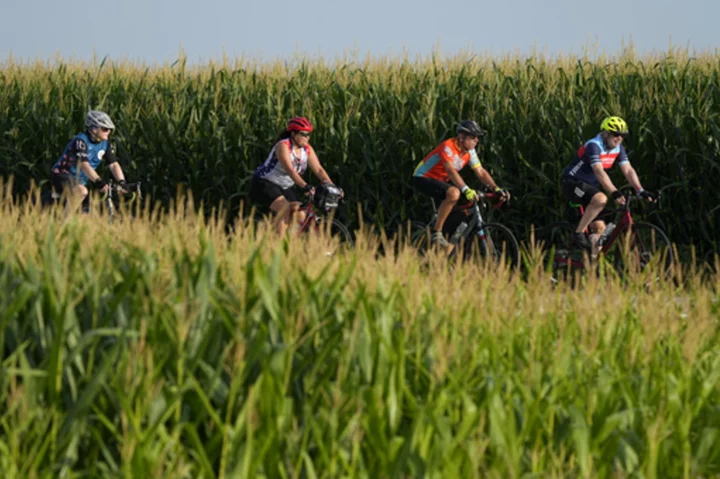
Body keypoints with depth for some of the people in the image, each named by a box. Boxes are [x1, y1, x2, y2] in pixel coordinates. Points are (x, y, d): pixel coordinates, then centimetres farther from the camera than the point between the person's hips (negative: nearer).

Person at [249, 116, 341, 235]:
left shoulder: (307, 149, -3)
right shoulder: (283, 146, -24)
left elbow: (319, 169, -9)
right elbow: (290, 170, -37)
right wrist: (305, 186, -49)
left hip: (286, 187, 8)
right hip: (265, 184, -7)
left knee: (301, 218, -5)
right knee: (285, 208, -30)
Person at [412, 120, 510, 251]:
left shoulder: (469, 151, -1)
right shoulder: (448, 147, -26)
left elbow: (481, 172, -2)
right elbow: (451, 171, -39)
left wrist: (496, 188, -17)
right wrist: (466, 189, -52)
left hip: (440, 180, 9)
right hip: (422, 179, -9)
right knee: (454, 193, -35)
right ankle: (437, 234, -25)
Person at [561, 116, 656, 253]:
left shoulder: (618, 148, 0)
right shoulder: (594, 146, -25)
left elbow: (628, 170, -5)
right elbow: (599, 172, -37)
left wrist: (640, 190, -20)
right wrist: (614, 193, -48)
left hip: (589, 186, 8)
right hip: (572, 183, -8)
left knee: (599, 228, -1)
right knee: (601, 199, -35)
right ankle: (579, 233, -24)